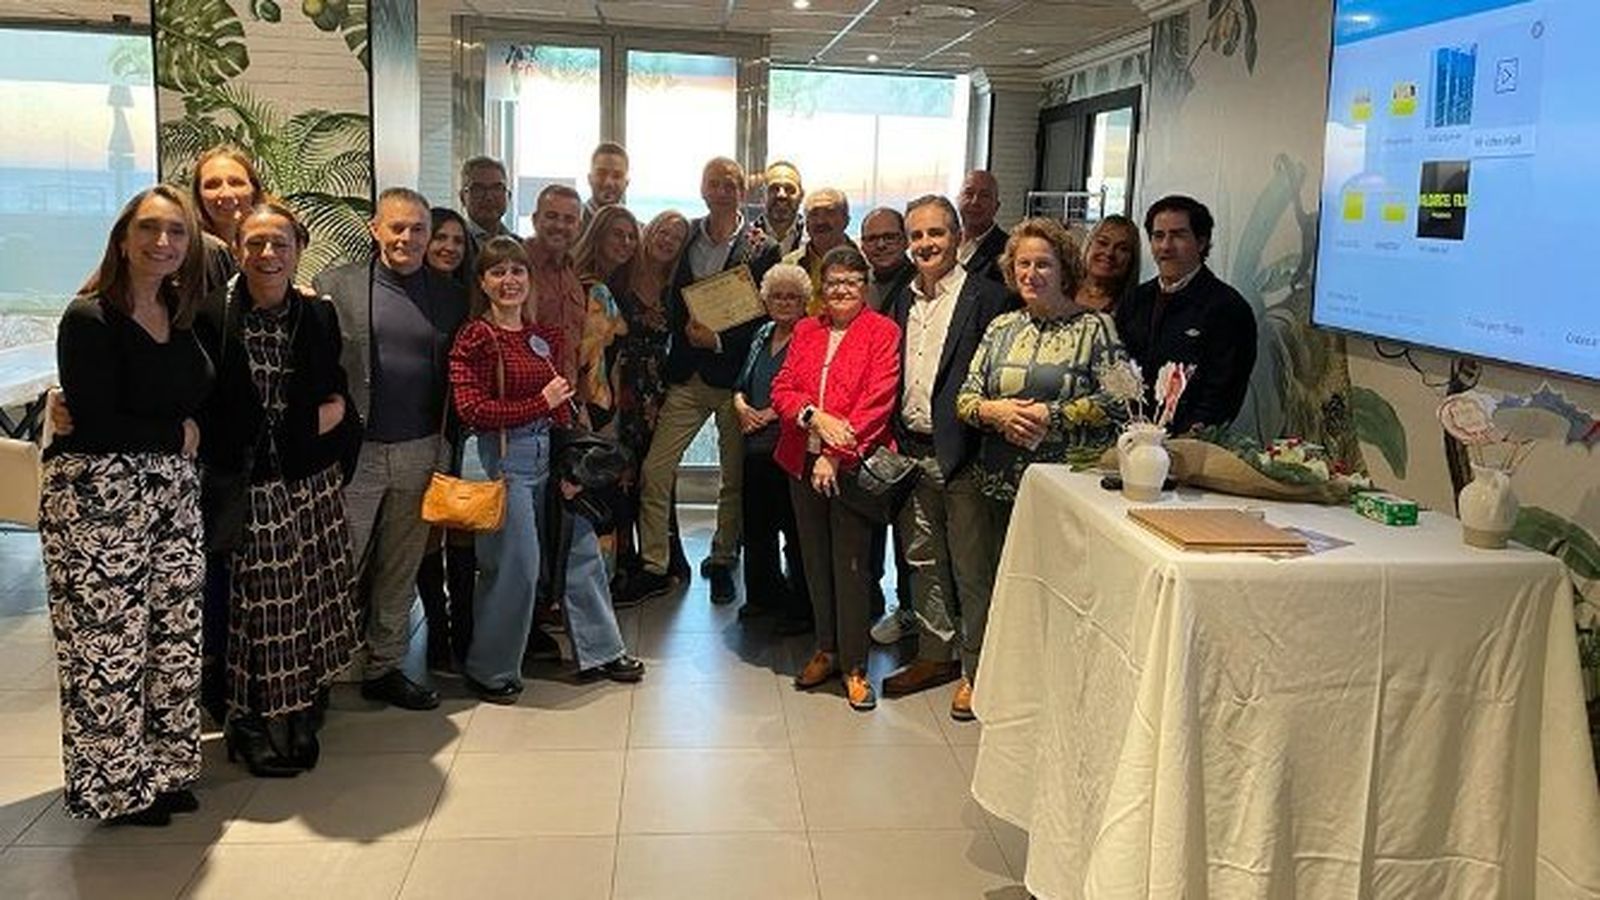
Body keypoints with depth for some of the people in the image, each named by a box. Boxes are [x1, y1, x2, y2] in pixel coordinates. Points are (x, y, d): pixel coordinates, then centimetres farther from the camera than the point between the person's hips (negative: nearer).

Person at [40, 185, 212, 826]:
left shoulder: (181, 316, 11)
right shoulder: (88, 319, -10)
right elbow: (96, 425, -16)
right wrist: (177, 434, -6)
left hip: (172, 492, 7)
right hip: (98, 497, -7)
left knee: (176, 634, 9)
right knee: (109, 643, -1)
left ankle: (163, 768, 24)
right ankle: (116, 787, 15)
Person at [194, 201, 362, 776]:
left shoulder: (318, 317, 6)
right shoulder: (210, 318, -7)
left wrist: (335, 411, 4)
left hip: (312, 483, 4)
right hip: (247, 486, -4)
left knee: (313, 599, 9)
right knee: (257, 603, 0)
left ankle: (302, 719, 26)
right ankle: (254, 728, 18)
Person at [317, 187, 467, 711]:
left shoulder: (448, 297, 8)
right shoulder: (335, 286, 0)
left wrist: (451, 452, 2)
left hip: (420, 452, 3)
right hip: (354, 450, -3)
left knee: (401, 568, 13)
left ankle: (384, 668, 25)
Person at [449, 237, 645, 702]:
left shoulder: (541, 335, 11)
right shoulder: (475, 338, -9)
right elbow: (472, 411, -17)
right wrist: (541, 404, -15)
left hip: (550, 452, 7)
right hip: (506, 455, -7)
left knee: (582, 550, 11)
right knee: (515, 566, -3)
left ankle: (599, 651, 27)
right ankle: (490, 669, 16)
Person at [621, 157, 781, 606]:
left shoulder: (762, 249, -2)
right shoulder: (683, 238, 7)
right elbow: (671, 303, 10)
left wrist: (719, 340, -15)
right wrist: (687, 328, -9)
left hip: (734, 376, -2)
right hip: (687, 376, 3)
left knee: (735, 479, 8)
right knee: (654, 471, -2)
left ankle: (722, 562, 25)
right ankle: (654, 568, 9)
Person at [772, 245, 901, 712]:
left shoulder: (882, 332, -2)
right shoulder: (806, 331, 13)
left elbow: (877, 401, -11)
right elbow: (782, 388, 6)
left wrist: (836, 455, -16)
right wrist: (816, 417, -14)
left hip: (852, 464, -5)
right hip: (803, 461, 5)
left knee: (851, 563, -3)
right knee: (815, 559, 12)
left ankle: (854, 666, 7)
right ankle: (826, 650, 26)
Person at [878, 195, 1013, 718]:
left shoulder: (985, 298, -8)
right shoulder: (904, 301, 13)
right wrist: (892, 441, 8)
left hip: (962, 455, -7)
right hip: (911, 454, 7)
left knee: (971, 567, 2)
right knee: (922, 560, 16)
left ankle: (977, 666, 15)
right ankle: (937, 651, 30)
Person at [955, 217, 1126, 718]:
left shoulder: (1095, 328, -2)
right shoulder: (1001, 329, 12)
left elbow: (1115, 400, -10)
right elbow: (965, 398, 9)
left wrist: (1051, 416, -16)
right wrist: (996, 412, -12)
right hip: (1000, 480, 4)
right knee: (990, 574, 12)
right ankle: (974, 674, 27)